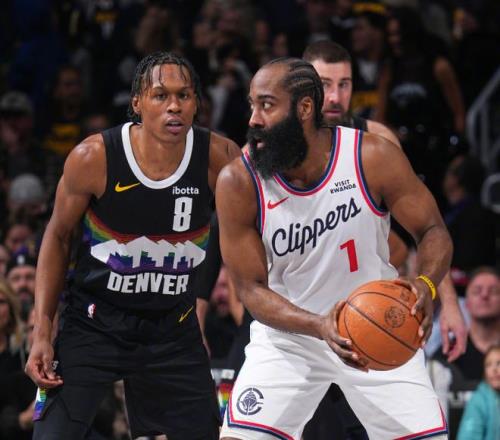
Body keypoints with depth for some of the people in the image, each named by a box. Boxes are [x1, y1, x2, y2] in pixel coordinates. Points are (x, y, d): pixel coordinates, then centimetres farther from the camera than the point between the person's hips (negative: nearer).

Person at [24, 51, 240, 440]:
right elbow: (58, 237, -3)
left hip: (174, 329, 2)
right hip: (94, 321, -2)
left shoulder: (219, 158, -14)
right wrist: (42, 332, -7)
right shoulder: (93, 158, -17)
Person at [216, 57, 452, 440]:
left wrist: (426, 286, -32)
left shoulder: (374, 157, -19)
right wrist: (319, 327, -33)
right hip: (289, 333, 0)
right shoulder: (239, 182, -18)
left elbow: (433, 231, -9)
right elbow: (252, 288, -15)